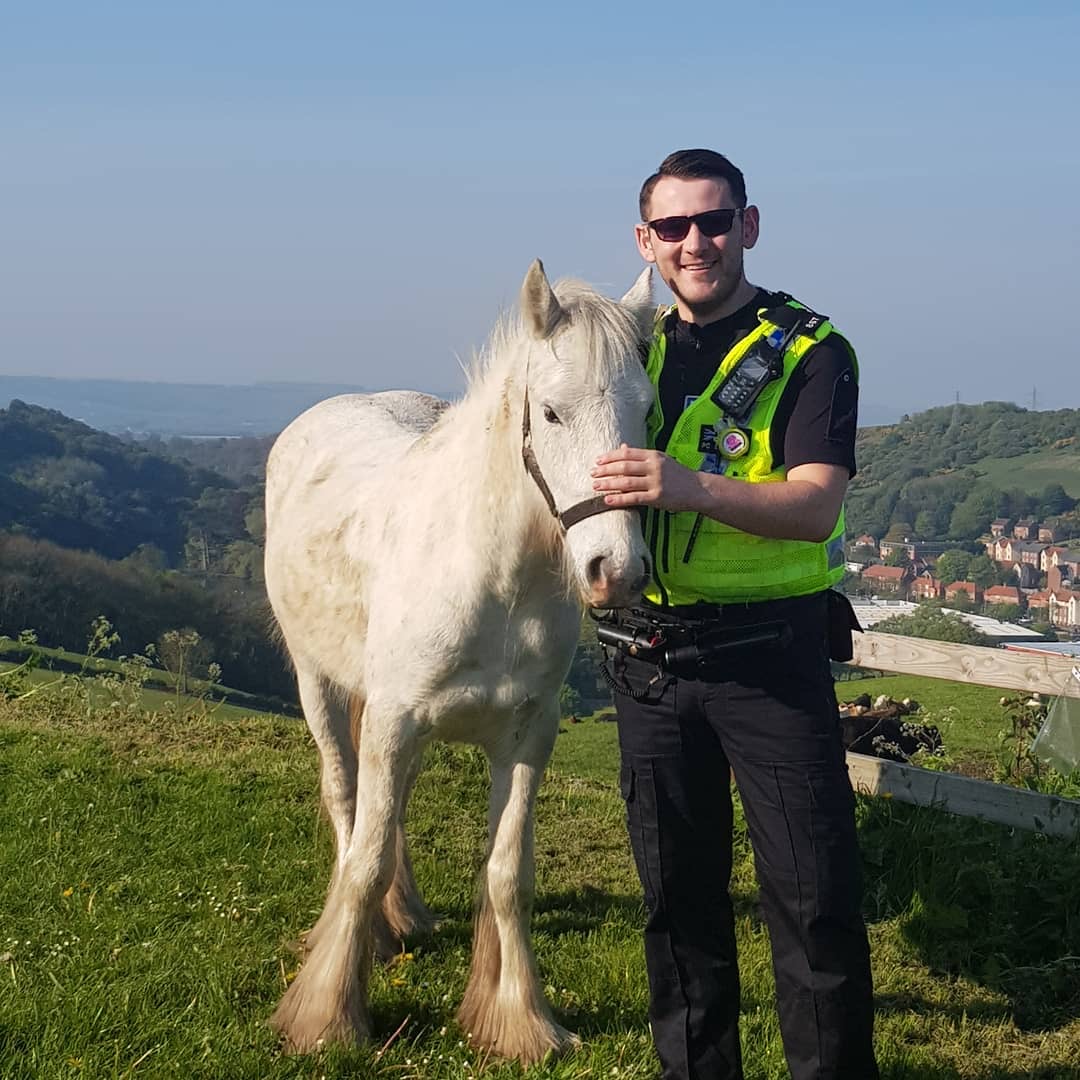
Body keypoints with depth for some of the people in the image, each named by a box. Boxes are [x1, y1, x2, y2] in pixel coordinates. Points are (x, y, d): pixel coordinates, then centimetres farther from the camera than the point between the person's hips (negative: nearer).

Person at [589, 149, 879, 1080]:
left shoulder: (808, 352, -6)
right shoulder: (635, 349, 11)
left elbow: (816, 507, -20)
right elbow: (586, 475, 23)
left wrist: (692, 487, -35)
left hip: (769, 653, -5)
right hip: (650, 661, 5)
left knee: (815, 897, -3)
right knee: (677, 891, 13)